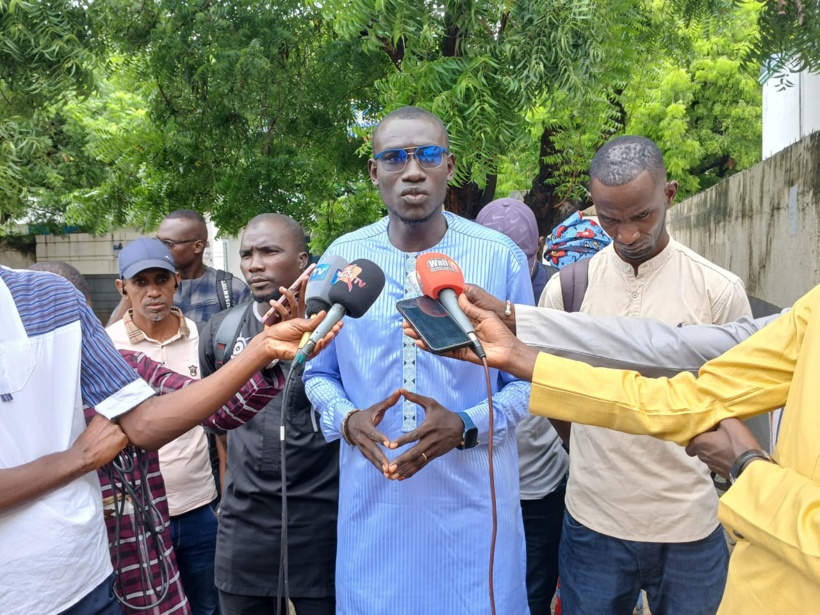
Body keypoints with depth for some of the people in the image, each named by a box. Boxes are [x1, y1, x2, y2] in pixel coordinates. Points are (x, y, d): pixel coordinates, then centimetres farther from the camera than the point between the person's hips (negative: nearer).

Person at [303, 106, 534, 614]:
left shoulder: (502, 257, -7)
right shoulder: (342, 257, -1)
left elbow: (526, 378, -1)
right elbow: (319, 371, 9)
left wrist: (466, 427, -17)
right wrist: (346, 419, -10)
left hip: (473, 500, -1)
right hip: (373, 501, 2)